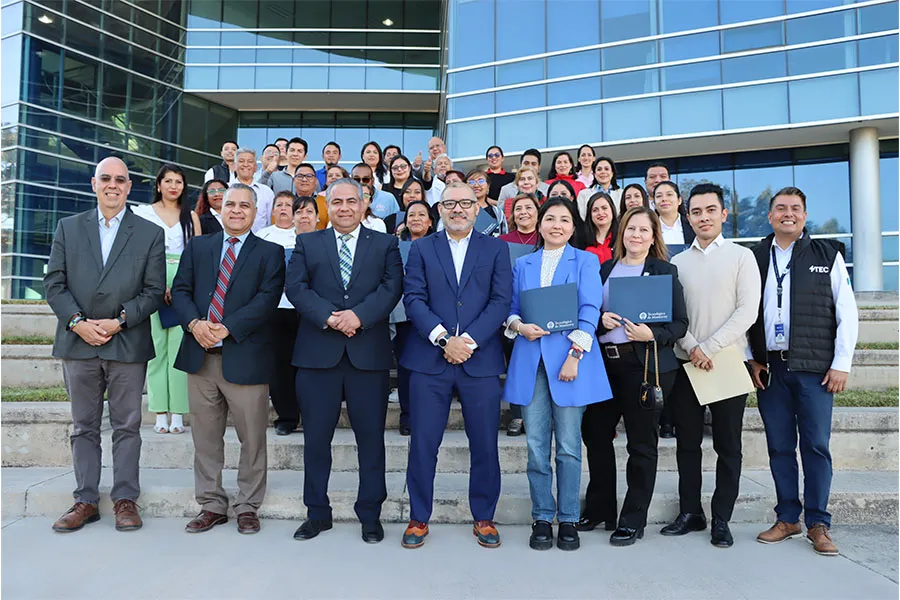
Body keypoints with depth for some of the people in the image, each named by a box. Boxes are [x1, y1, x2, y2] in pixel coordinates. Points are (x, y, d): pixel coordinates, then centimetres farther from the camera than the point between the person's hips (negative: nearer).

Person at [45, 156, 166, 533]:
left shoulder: (150, 234, 4)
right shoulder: (68, 228, 10)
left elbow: (154, 291, -1)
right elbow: (54, 283, 5)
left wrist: (120, 321, -12)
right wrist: (77, 322, -9)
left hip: (128, 344, -2)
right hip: (78, 343, 2)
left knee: (127, 427, 5)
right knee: (84, 427, 10)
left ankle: (125, 499, 15)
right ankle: (86, 500, 20)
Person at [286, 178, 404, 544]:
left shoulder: (385, 244, 11)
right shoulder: (307, 243, 13)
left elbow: (392, 287, -3)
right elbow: (296, 287, 0)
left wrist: (359, 315, -17)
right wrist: (328, 318, -14)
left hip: (368, 352, -1)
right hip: (318, 352, 1)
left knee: (371, 437, 5)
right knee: (316, 436, 8)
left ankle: (370, 515, 19)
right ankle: (317, 513, 23)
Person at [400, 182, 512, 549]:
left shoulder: (496, 249, 9)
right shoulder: (421, 249, 10)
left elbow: (501, 301, -1)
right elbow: (413, 298, -1)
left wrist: (469, 340, -13)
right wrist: (443, 338, -14)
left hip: (480, 360, 0)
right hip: (429, 359, 0)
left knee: (485, 445, 6)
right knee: (423, 443, 4)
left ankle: (484, 518, 24)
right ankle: (418, 518, 20)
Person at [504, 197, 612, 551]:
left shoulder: (585, 261, 8)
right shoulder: (522, 264, 16)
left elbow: (589, 312, -3)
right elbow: (510, 309, 15)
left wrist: (574, 355, -14)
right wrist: (519, 326, -8)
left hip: (568, 359, -2)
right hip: (530, 360, 2)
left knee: (569, 445, 2)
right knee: (536, 445, 4)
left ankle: (568, 520, 15)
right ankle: (542, 518, 17)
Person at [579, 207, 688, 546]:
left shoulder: (665, 271, 2)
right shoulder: (603, 270, 13)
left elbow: (680, 323, -3)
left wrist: (652, 334, -19)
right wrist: (600, 321, -7)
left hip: (645, 363, -4)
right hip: (605, 362, 4)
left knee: (641, 443, 3)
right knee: (594, 433, 8)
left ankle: (633, 521, 17)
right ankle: (598, 509, 27)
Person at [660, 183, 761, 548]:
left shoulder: (741, 257, 2)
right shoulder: (677, 263, 9)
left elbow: (747, 312, -7)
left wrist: (710, 348, -14)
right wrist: (692, 348, -11)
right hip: (686, 364, 2)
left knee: (728, 446, 5)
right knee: (687, 443, 8)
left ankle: (721, 519, 16)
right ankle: (690, 513, 20)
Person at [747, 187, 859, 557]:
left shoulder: (828, 255, 4)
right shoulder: (754, 258, 8)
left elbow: (847, 313, 2)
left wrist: (841, 363, -4)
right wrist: (750, 359, 3)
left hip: (814, 368, -2)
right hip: (769, 368, 2)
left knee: (816, 446, 0)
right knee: (779, 446, 8)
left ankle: (818, 524, 13)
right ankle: (787, 519, 20)